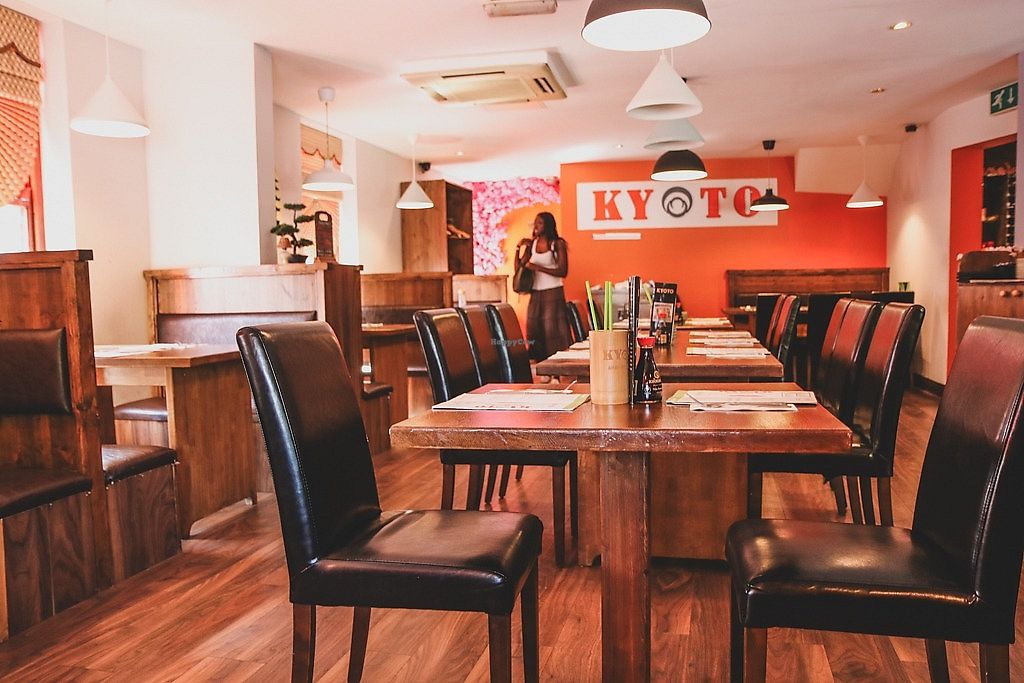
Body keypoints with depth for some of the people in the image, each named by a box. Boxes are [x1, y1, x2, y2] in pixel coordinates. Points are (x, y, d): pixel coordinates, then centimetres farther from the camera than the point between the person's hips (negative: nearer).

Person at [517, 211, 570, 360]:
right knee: (534, 328, 1)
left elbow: (562, 271, -13)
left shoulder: (558, 244, -5)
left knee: (552, 329, -6)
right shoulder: (532, 244, 8)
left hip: (553, 292, -5)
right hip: (535, 293, 5)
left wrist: (537, 267, -17)